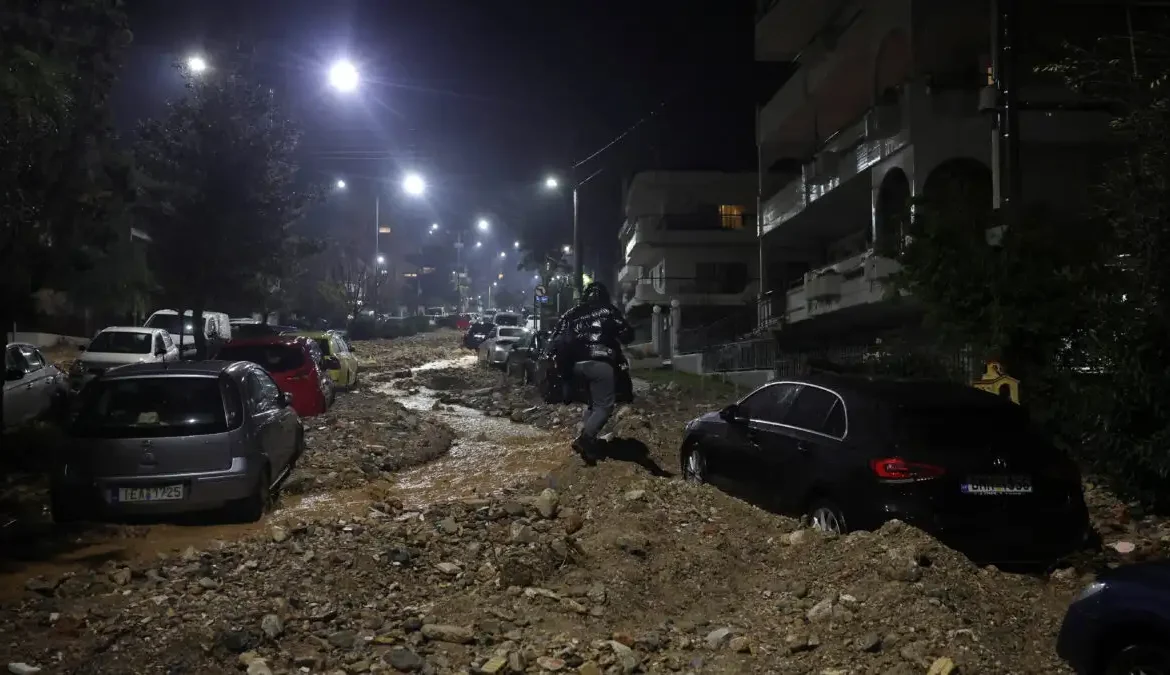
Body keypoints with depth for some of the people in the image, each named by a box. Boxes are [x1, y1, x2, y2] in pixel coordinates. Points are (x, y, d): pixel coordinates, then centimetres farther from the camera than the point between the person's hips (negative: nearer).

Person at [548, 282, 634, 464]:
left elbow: (554, 338, 14)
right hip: (600, 363, -5)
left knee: (593, 402, 22)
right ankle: (585, 438, -24)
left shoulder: (572, 314, 19)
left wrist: (562, 362, 23)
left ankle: (588, 438, 9)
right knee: (604, 405, -3)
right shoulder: (608, 311, 9)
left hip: (577, 364, 5)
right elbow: (627, 335, 5)